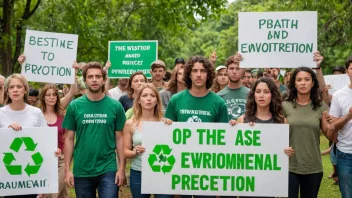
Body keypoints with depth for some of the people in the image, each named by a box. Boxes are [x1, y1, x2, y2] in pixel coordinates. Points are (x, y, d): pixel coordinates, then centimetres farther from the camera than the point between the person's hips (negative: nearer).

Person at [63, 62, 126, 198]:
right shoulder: (74, 106, 0)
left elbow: (119, 138, 2)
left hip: (108, 169, -1)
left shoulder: (115, 106, -1)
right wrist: (67, 169, -1)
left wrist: (121, 168, -3)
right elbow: (69, 138, 3)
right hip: (82, 171, 1)